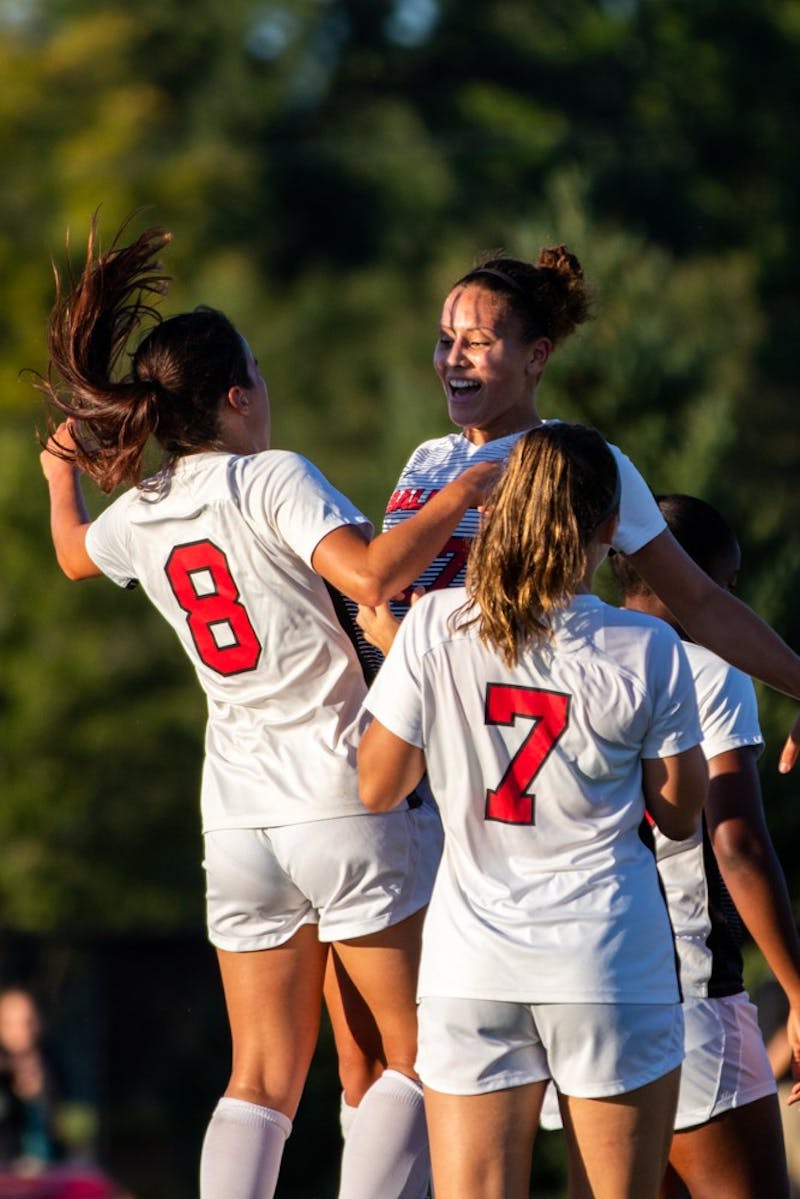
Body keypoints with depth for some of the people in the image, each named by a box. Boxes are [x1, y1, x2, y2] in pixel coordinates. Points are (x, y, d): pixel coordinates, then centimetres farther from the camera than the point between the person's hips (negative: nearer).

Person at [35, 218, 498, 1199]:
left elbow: (73, 556, 34)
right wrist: (455, 499, -14)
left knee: (262, 1081, 8)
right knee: (419, 1055, 3)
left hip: (238, 824, 6)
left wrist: (61, 475, 51)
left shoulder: (137, 515, 9)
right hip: (345, 802, -6)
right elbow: (370, 575, -25)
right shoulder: (271, 479, -10)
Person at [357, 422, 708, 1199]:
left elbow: (376, 787, 3)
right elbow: (681, 813, 4)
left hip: (471, 965, 1)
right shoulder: (646, 652, -7)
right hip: (610, 960, -1)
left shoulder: (436, 627, -5)